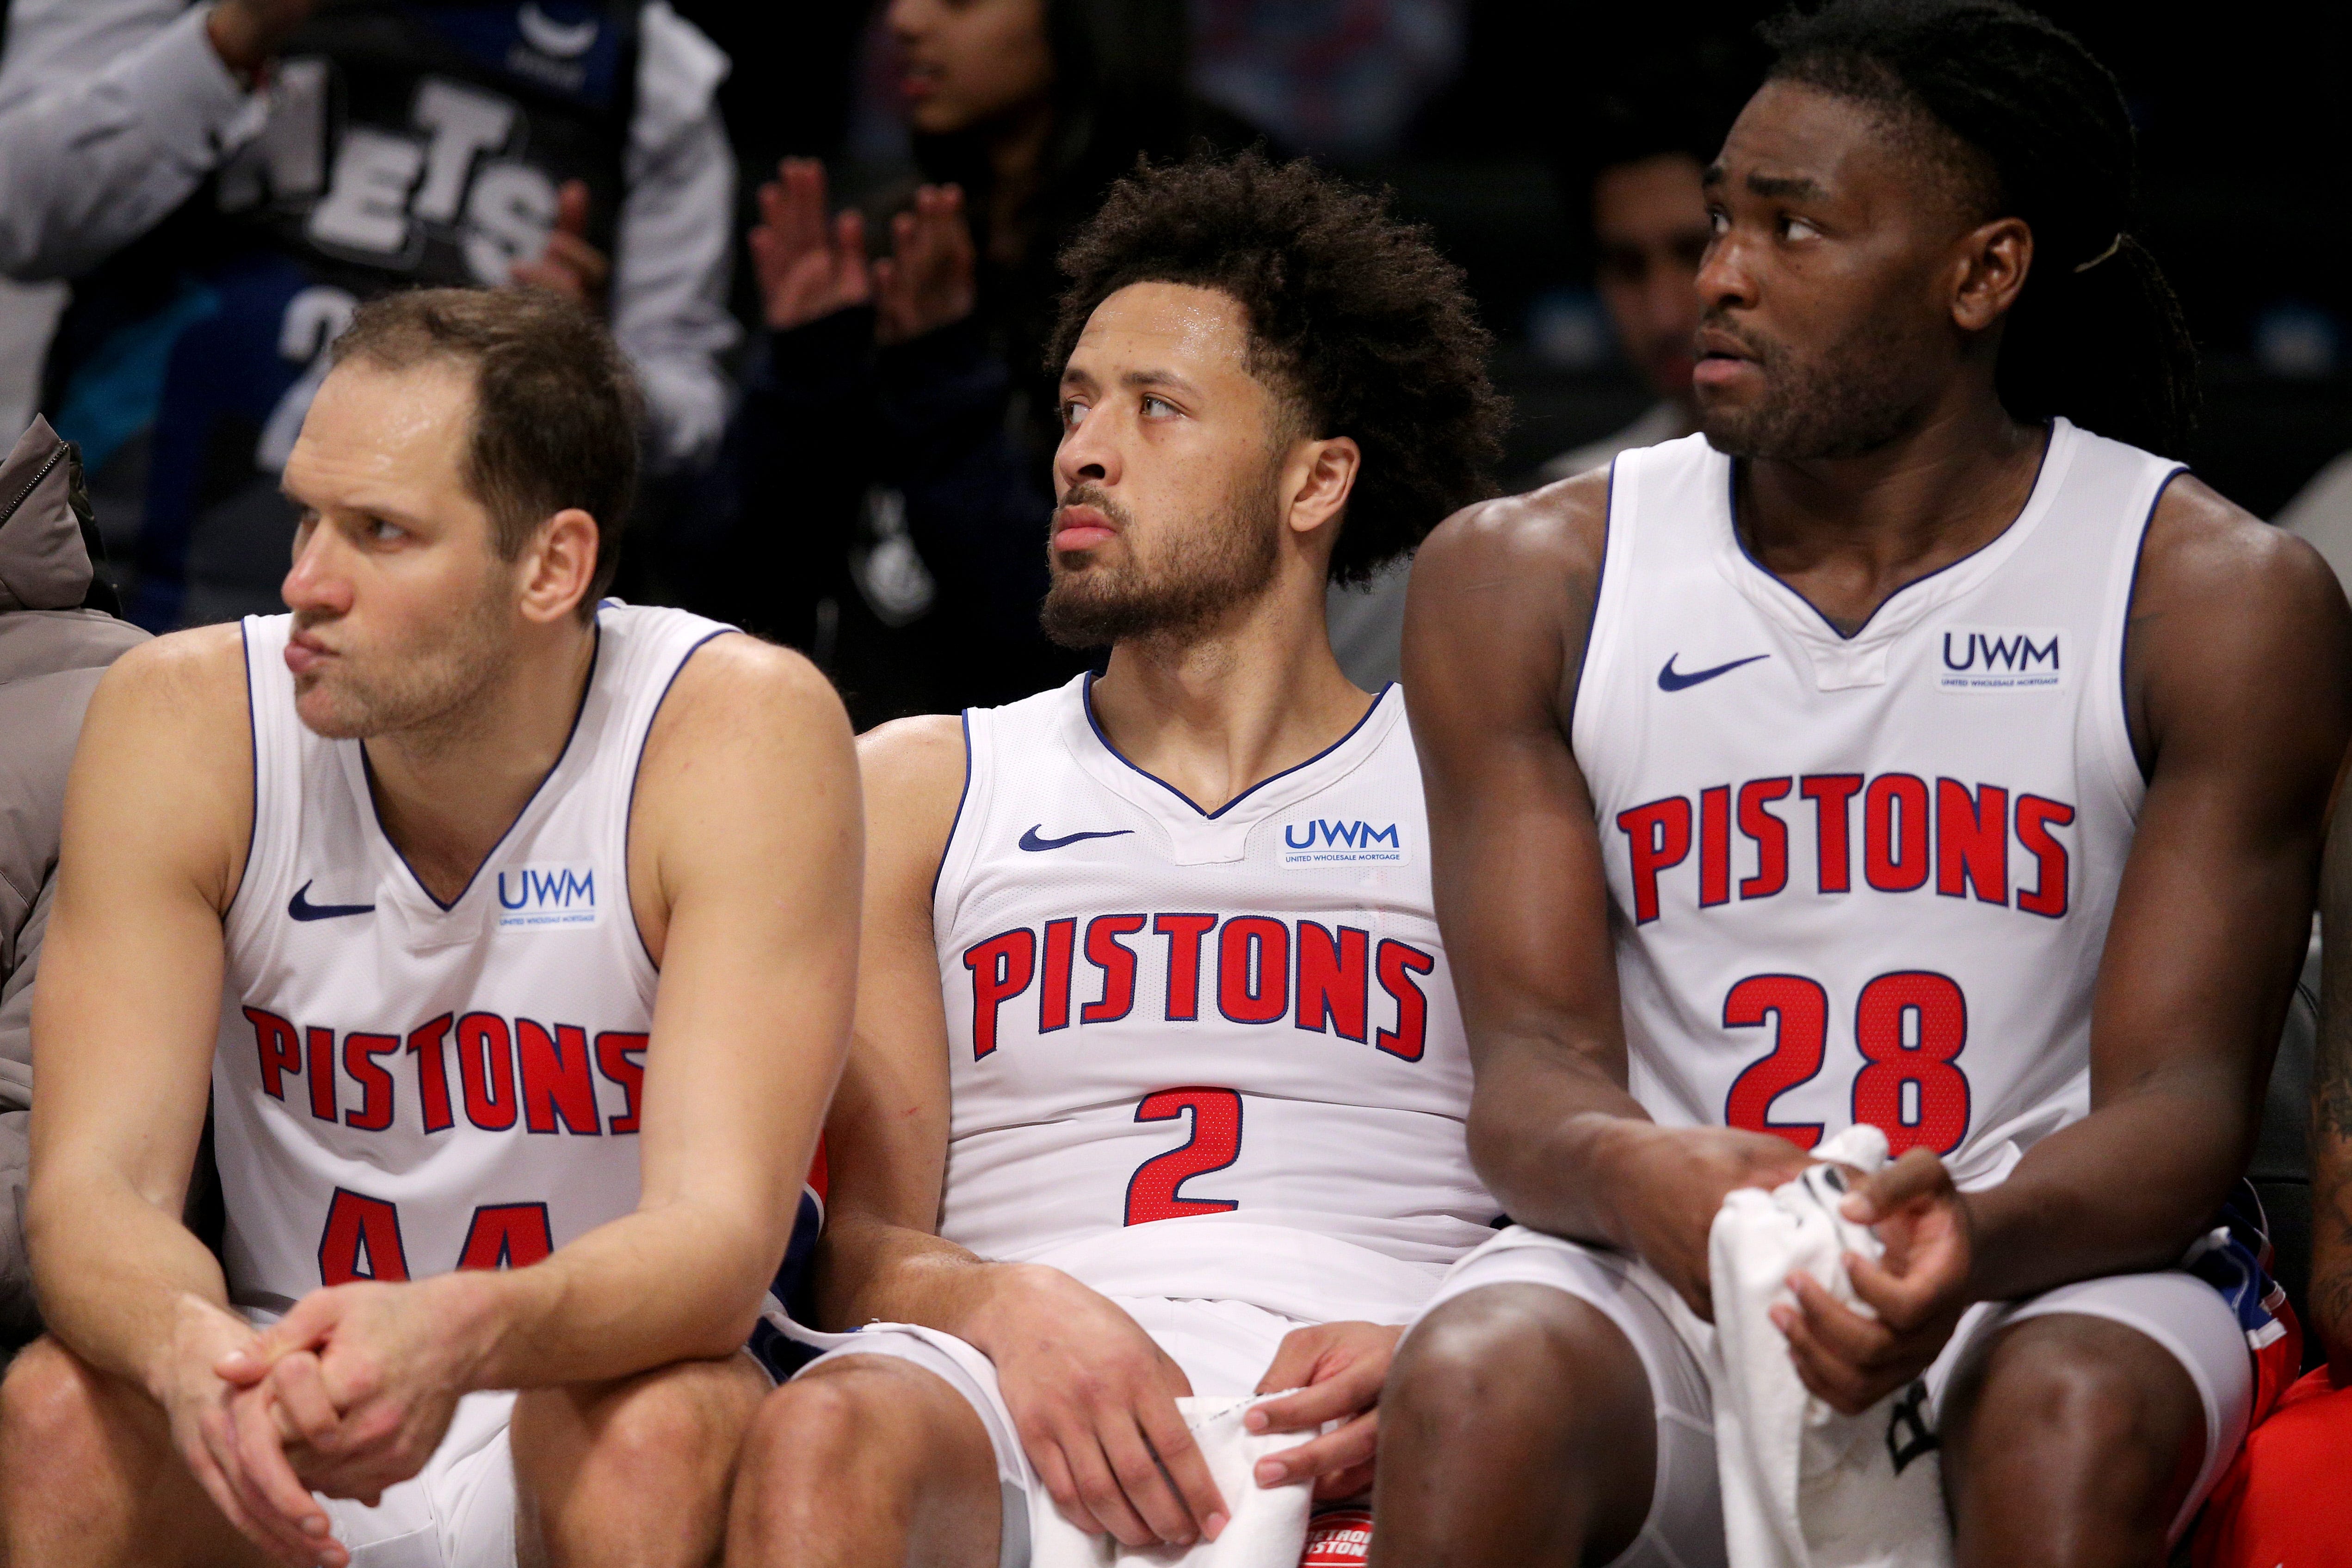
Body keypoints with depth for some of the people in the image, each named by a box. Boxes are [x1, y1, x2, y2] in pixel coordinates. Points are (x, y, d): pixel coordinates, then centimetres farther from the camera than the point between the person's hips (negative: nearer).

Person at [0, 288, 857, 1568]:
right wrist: (188, 1346, -41)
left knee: (661, 1431, -35)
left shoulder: (745, 731, -16)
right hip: (280, 1440, 2)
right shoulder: (184, 720, -9)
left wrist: (455, 1338, -46)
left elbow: (718, 1234, -24)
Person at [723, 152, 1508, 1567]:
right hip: (1017, 1405, 2)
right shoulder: (925, 790, 23)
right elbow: (858, 1239, 14)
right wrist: (1011, 1308, -12)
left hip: (1372, 1425, -2)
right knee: (830, 1438, -36)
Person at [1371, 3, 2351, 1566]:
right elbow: (1537, 1058, -1)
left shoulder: (2220, 600, -1)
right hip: (1660, 1288, 1)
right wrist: (1639, 1178, -28)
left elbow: (2186, 1101, -7)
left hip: (2045, 1278, -1)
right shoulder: (1527, 579, 6)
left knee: (2078, 1418, -37)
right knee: (1475, 1384, -34)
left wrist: (1973, 1243, -31)